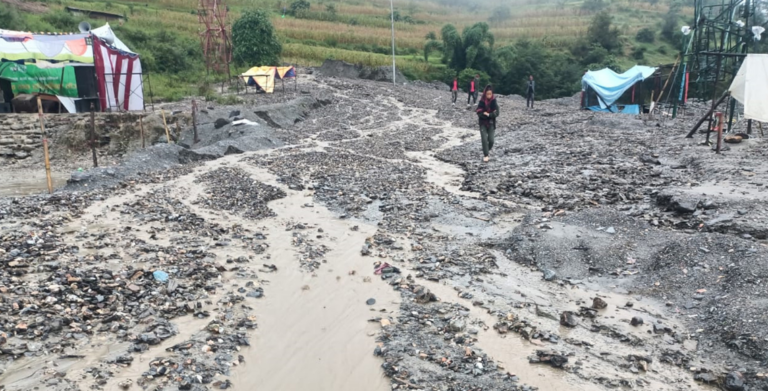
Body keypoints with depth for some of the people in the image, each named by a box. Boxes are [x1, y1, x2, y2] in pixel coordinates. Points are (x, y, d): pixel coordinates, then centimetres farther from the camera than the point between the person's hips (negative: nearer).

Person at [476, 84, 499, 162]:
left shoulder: (494, 102, -4)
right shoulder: (481, 102, -7)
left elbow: (496, 113, -10)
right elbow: (479, 113, -16)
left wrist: (488, 114, -22)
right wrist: (491, 114, -18)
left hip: (491, 124, 1)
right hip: (483, 124, -1)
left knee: (491, 140, -3)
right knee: (484, 139, -9)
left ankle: (488, 151, 27)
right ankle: (486, 155, 1)